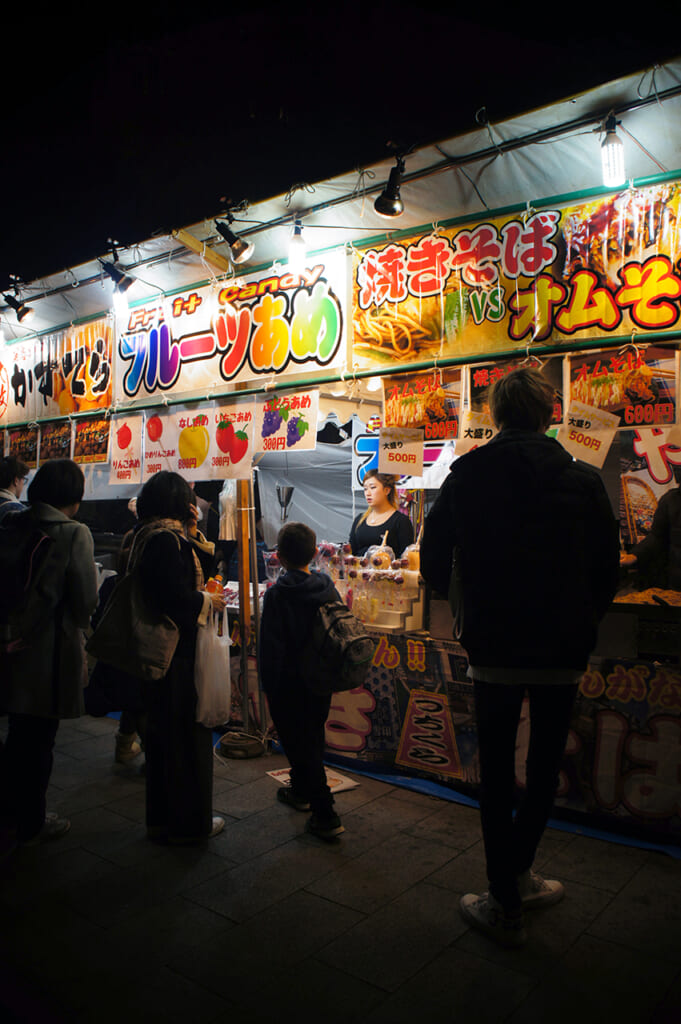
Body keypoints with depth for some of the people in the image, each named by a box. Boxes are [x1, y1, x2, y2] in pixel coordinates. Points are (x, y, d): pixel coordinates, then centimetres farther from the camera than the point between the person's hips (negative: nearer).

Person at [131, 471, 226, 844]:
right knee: (187, 732, 2)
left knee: (163, 729, 19)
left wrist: (193, 531, 7)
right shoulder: (166, 539, -20)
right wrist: (208, 601, -11)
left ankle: (162, 815, 33)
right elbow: (174, 597, -26)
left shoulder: (153, 535, 12)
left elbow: (202, 564, 15)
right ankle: (188, 821, 17)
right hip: (178, 652, -11)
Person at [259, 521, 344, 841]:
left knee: (300, 745, 3)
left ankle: (326, 816, 3)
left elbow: (271, 647, -16)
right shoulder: (328, 588, -2)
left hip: (289, 685, -6)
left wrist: (268, 687, -6)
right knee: (312, 739, 22)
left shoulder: (277, 595, -17)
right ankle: (301, 790, 43)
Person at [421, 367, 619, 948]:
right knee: (546, 769, 20)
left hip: (494, 649, -1)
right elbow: (607, 572, 1)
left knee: (496, 775, 11)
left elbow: (434, 561, 0)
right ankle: (518, 874, 35)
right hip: (564, 652, 2)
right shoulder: (583, 480, -3)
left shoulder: (467, 476, -5)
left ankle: (506, 906, 21)